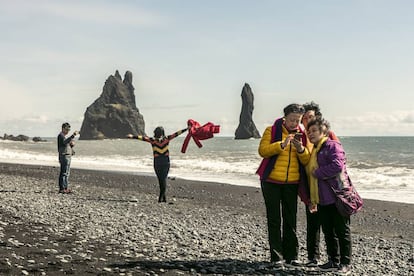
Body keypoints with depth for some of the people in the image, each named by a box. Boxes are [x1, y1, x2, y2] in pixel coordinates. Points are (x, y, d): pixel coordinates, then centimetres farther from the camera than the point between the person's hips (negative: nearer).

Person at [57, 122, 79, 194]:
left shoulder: (63, 136, 21)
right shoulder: (61, 135, -10)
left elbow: (67, 146, 23)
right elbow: (65, 142, -32)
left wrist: (72, 144, 2)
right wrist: (73, 135, -40)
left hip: (67, 156, 11)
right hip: (64, 156, -11)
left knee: (62, 173, 12)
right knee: (65, 173, -12)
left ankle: (62, 188, 17)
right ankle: (63, 188, -14)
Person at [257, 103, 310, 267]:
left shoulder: (301, 135, 8)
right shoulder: (272, 130, -1)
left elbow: (306, 160, 1)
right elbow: (262, 150, -16)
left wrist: (301, 149, -19)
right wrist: (282, 144, -26)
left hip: (292, 183, 3)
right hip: (271, 181, -3)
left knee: (291, 220, 4)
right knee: (274, 220, 1)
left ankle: (291, 256, 10)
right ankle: (276, 256, 3)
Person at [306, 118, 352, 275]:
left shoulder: (333, 145, -8)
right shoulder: (314, 150, 18)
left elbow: (337, 165, -25)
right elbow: (310, 171, 24)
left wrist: (317, 173, -13)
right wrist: (312, 199, 19)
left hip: (337, 196, -9)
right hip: (322, 199, 9)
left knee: (342, 231, -1)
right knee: (328, 231, 12)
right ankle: (334, 261, 21)